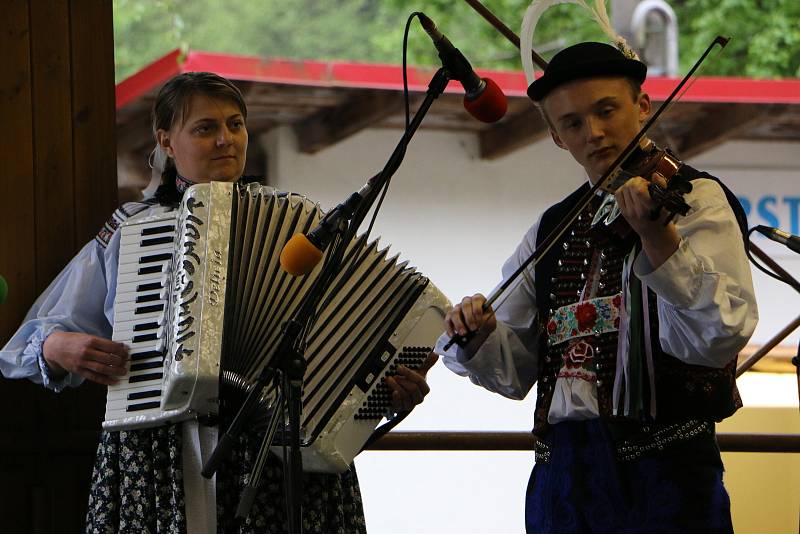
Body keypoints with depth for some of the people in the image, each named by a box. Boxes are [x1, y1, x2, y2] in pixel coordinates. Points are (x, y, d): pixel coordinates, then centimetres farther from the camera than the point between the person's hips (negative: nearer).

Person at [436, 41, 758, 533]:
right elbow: (516, 371, 16)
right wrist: (478, 337, -5)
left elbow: (720, 337, -17)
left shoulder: (696, 198, -1)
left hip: (663, 471, -5)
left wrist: (658, 239, -30)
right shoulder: (552, 229, 14)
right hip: (562, 470, 5)